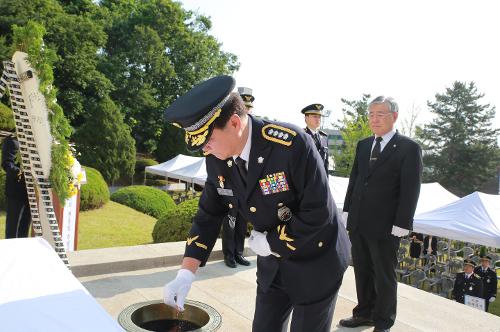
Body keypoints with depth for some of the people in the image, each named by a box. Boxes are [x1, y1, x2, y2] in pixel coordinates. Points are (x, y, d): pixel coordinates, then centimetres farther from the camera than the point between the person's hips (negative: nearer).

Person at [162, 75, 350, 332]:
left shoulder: (292, 144, -31)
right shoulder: (217, 159, -10)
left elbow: (319, 213, -26)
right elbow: (209, 215, -3)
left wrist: (270, 242, -17)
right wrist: (186, 274, -11)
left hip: (315, 262, -5)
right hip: (272, 263, 5)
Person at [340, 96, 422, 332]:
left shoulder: (409, 148, -7)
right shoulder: (363, 145, 10)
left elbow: (410, 190, -10)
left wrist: (401, 225, -14)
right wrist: (348, 211, 10)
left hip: (385, 226, -5)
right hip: (358, 224, 5)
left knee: (384, 277, 10)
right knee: (362, 272, 17)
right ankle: (364, 313, 34)